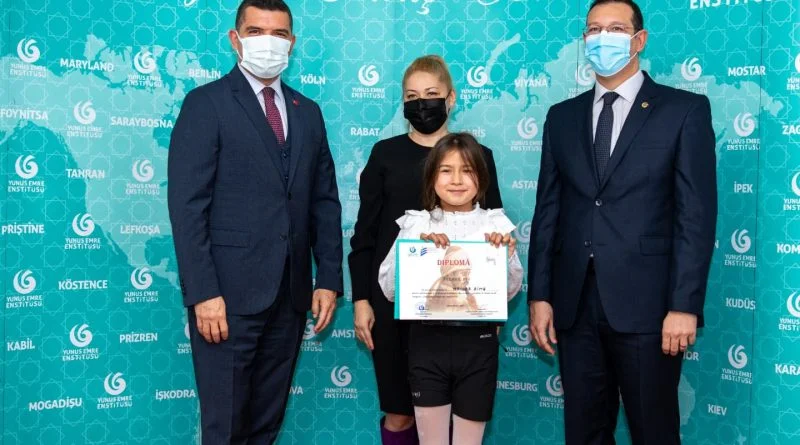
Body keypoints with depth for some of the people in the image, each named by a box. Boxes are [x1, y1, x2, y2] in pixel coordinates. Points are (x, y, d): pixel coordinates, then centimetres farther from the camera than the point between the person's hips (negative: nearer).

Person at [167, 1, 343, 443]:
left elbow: (324, 202, 12)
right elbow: (187, 206, -10)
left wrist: (329, 279, 5)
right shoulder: (206, 103, -4)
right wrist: (203, 293, -16)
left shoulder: (308, 112, 13)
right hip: (228, 294, -5)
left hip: (290, 294, 5)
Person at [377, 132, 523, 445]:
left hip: (478, 342, 1)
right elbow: (388, 288, -4)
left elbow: (510, 291, 3)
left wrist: (508, 255, -14)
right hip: (427, 341, 0)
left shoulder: (495, 224, 1)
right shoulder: (416, 224, -1)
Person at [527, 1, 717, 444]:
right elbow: (548, 211, 9)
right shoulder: (562, 116, 11)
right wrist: (539, 294, 4)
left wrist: (684, 305, -12)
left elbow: (696, 214, -5)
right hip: (574, 304, 4)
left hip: (645, 305, -3)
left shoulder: (684, 110, 0)